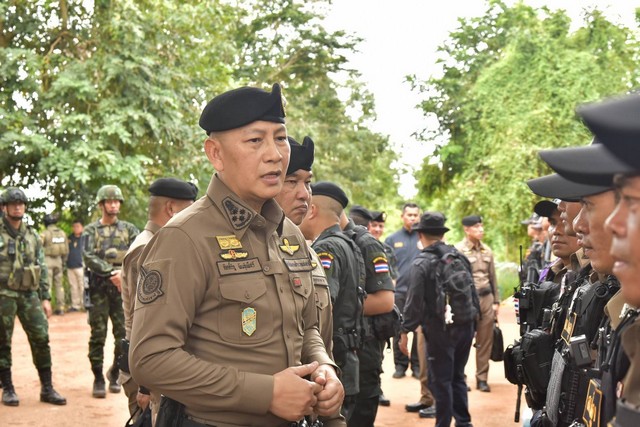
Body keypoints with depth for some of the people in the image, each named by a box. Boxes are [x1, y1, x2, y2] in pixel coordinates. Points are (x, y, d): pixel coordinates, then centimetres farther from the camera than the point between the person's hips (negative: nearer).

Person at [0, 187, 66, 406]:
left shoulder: (33, 236, 12)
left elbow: (42, 269, 14)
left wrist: (45, 298, 8)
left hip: (29, 294, 4)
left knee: (41, 339, -1)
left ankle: (47, 388, 7)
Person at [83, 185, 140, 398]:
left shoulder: (129, 229, 13)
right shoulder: (91, 230, 9)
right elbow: (89, 258, -5)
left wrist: (124, 272, -14)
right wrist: (111, 273, -15)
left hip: (123, 287, 1)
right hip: (99, 288, -1)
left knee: (124, 335, 1)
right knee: (98, 335, -1)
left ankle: (115, 373, 20)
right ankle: (98, 379, 7)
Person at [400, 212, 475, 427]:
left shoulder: (421, 263, -10)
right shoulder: (460, 257, 7)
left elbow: (415, 301, -13)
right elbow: (473, 292, 12)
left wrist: (405, 331, -8)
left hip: (440, 328, -6)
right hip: (465, 325, 6)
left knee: (441, 380, 3)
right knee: (457, 377, 18)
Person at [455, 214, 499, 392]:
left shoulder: (487, 250, 13)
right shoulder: (458, 250, -5)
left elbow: (493, 277, 17)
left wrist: (496, 301, 13)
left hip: (487, 299, 5)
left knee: (485, 341, 7)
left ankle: (482, 378, 15)